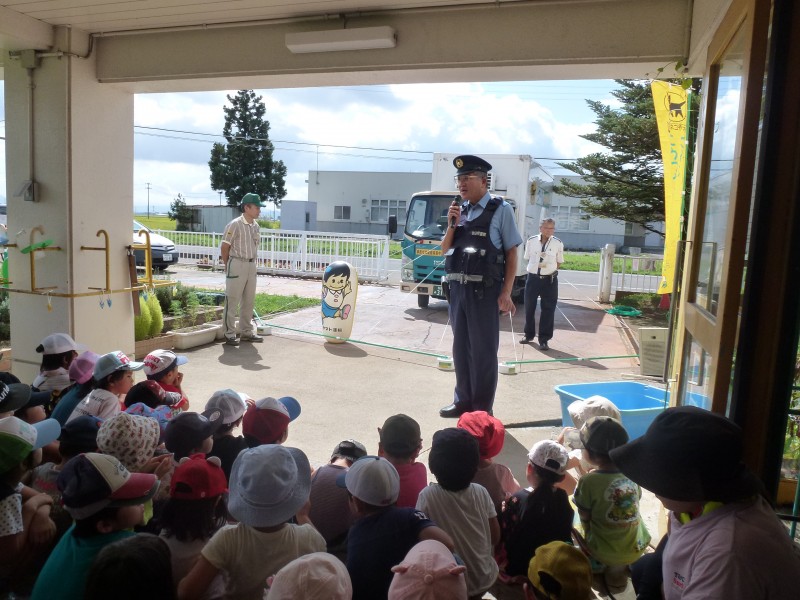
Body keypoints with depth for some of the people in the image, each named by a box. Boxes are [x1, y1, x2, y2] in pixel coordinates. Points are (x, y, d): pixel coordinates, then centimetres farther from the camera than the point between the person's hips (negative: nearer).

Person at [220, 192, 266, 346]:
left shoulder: (256, 226, 8)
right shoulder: (235, 225, -13)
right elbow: (225, 247, -8)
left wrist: (251, 262, 12)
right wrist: (228, 267, -1)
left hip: (251, 265, 7)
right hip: (237, 265, -7)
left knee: (249, 300, 13)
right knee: (232, 300, -1)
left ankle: (246, 331, 24)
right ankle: (229, 334, 6)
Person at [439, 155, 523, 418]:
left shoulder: (500, 210, -5)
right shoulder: (460, 211, 11)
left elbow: (512, 253, -6)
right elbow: (445, 250, 14)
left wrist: (506, 293, -12)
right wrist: (452, 224, -4)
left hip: (485, 290, -6)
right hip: (458, 288, 6)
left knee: (483, 350, 3)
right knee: (461, 347, 15)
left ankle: (482, 408, 15)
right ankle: (463, 401, 29)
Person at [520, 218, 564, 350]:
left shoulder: (558, 243, -5)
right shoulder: (531, 241, -2)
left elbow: (559, 262, 5)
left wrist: (550, 270, -4)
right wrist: (535, 267, 2)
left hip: (549, 280, -1)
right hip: (532, 278, 1)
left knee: (548, 310, 3)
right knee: (529, 308, 12)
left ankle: (544, 339, 14)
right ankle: (529, 334, 31)